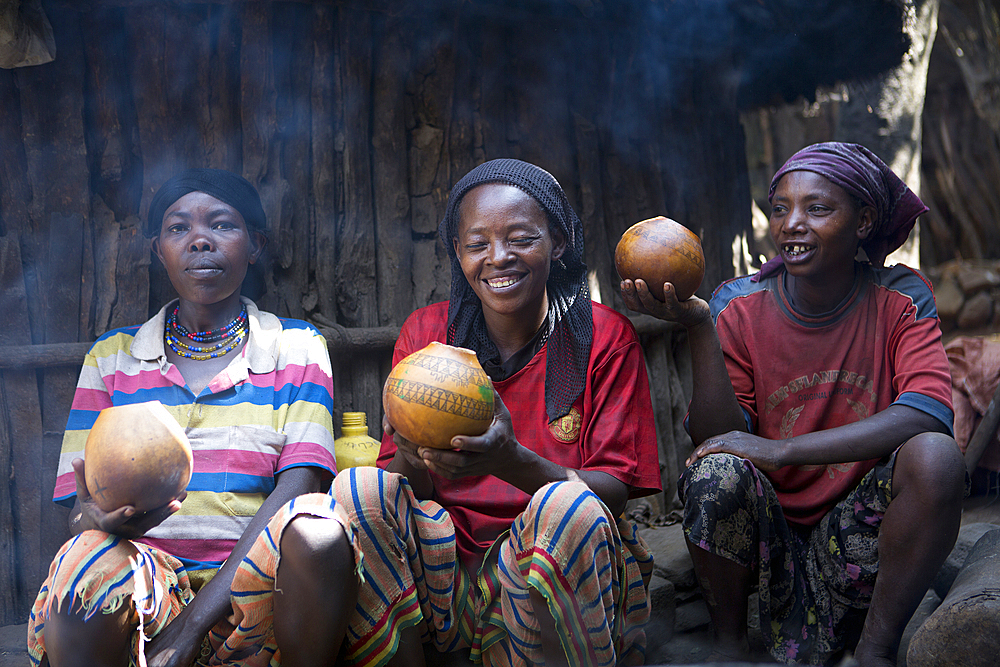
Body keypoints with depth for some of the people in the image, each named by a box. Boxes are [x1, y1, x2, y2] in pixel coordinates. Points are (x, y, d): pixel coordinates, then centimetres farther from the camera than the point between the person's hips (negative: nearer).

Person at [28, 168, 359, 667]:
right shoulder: (111, 358, 15)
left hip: (254, 582, 1)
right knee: (88, 557, -34)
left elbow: (296, 487, -5)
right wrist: (102, 519, -22)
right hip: (143, 583, 0)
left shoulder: (297, 348, 10)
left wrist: (189, 627, -18)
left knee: (317, 528, -33)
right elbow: (81, 510, 8)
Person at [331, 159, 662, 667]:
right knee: (359, 490, -24)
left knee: (566, 506, -34)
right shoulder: (424, 333, 6)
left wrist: (513, 462, -27)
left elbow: (613, 490, -7)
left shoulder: (604, 337, 1)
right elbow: (407, 487, 3)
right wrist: (413, 456, -24)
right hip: (445, 566, 2)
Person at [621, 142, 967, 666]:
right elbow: (718, 437, -12)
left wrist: (780, 450, -28)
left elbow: (929, 412, -23)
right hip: (765, 534, 0)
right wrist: (699, 327, -26)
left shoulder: (900, 299, -5)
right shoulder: (739, 305, -5)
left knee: (935, 455, -28)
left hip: (855, 539, 0)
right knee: (717, 471, -31)